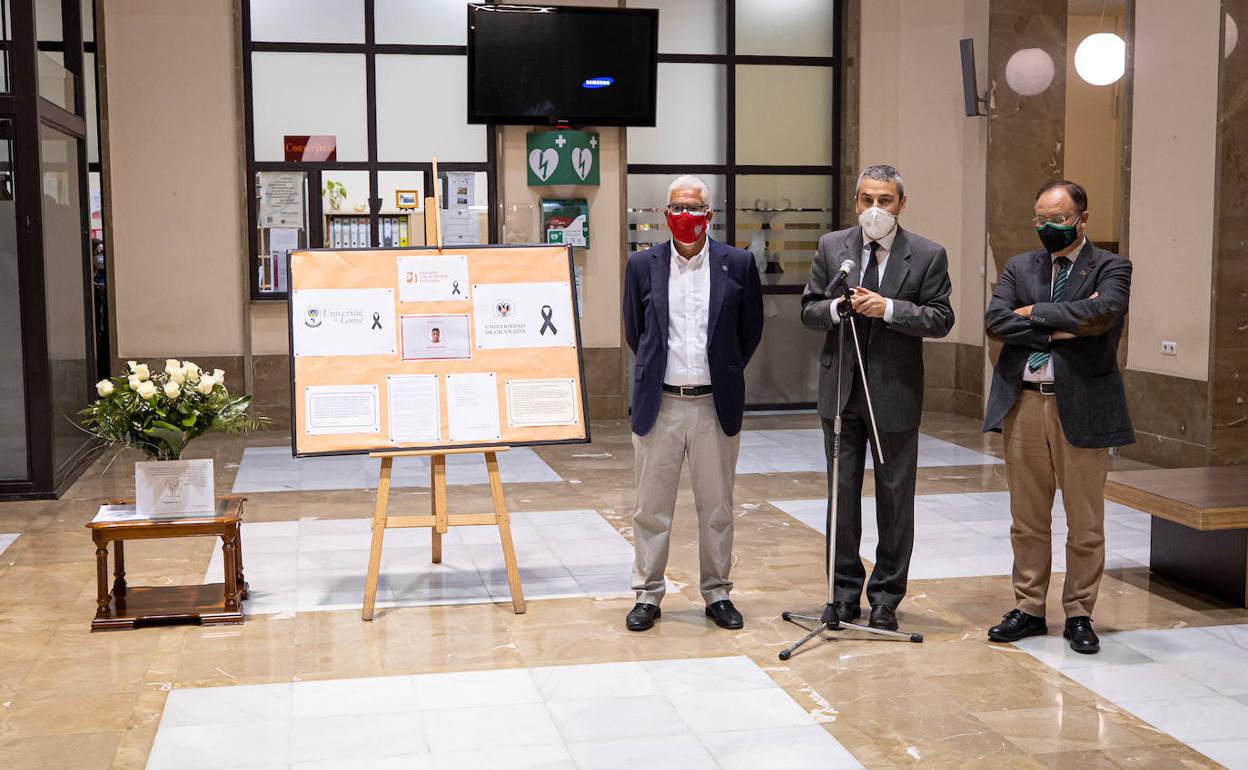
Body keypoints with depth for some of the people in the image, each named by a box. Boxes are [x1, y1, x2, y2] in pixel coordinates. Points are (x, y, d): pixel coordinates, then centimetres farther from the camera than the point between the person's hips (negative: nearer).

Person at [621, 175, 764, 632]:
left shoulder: (738, 264, 0)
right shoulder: (643, 265, 1)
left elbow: (750, 329, 10)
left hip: (716, 406, 0)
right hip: (659, 405, 0)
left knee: (716, 508, 10)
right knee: (652, 508, 6)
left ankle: (717, 594, 23)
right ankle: (647, 596, 18)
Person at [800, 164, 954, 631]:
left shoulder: (927, 255, -2)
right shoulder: (831, 247, 4)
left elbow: (941, 320, -8)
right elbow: (808, 311, 4)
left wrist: (888, 308, -20)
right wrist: (838, 307, -17)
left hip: (895, 394, -2)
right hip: (841, 391, 2)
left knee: (895, 498, 6)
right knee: (841, 495, 10)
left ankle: (886, 596, 19)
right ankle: (845, 590, 22)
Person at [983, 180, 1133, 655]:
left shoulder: (1110, 268, 0)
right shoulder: (1019, 267, 11)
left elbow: (1103, 312, -21)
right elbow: (994, 321, -5)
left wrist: (1037, 312, -11)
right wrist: (1060, 329, -14)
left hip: (1082, 407, -3)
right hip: (1024, 405, 3)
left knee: (1085, 526, 5)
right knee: (1027, 521, 11)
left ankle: (1079, 615, 18)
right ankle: (1028, 610, 22)